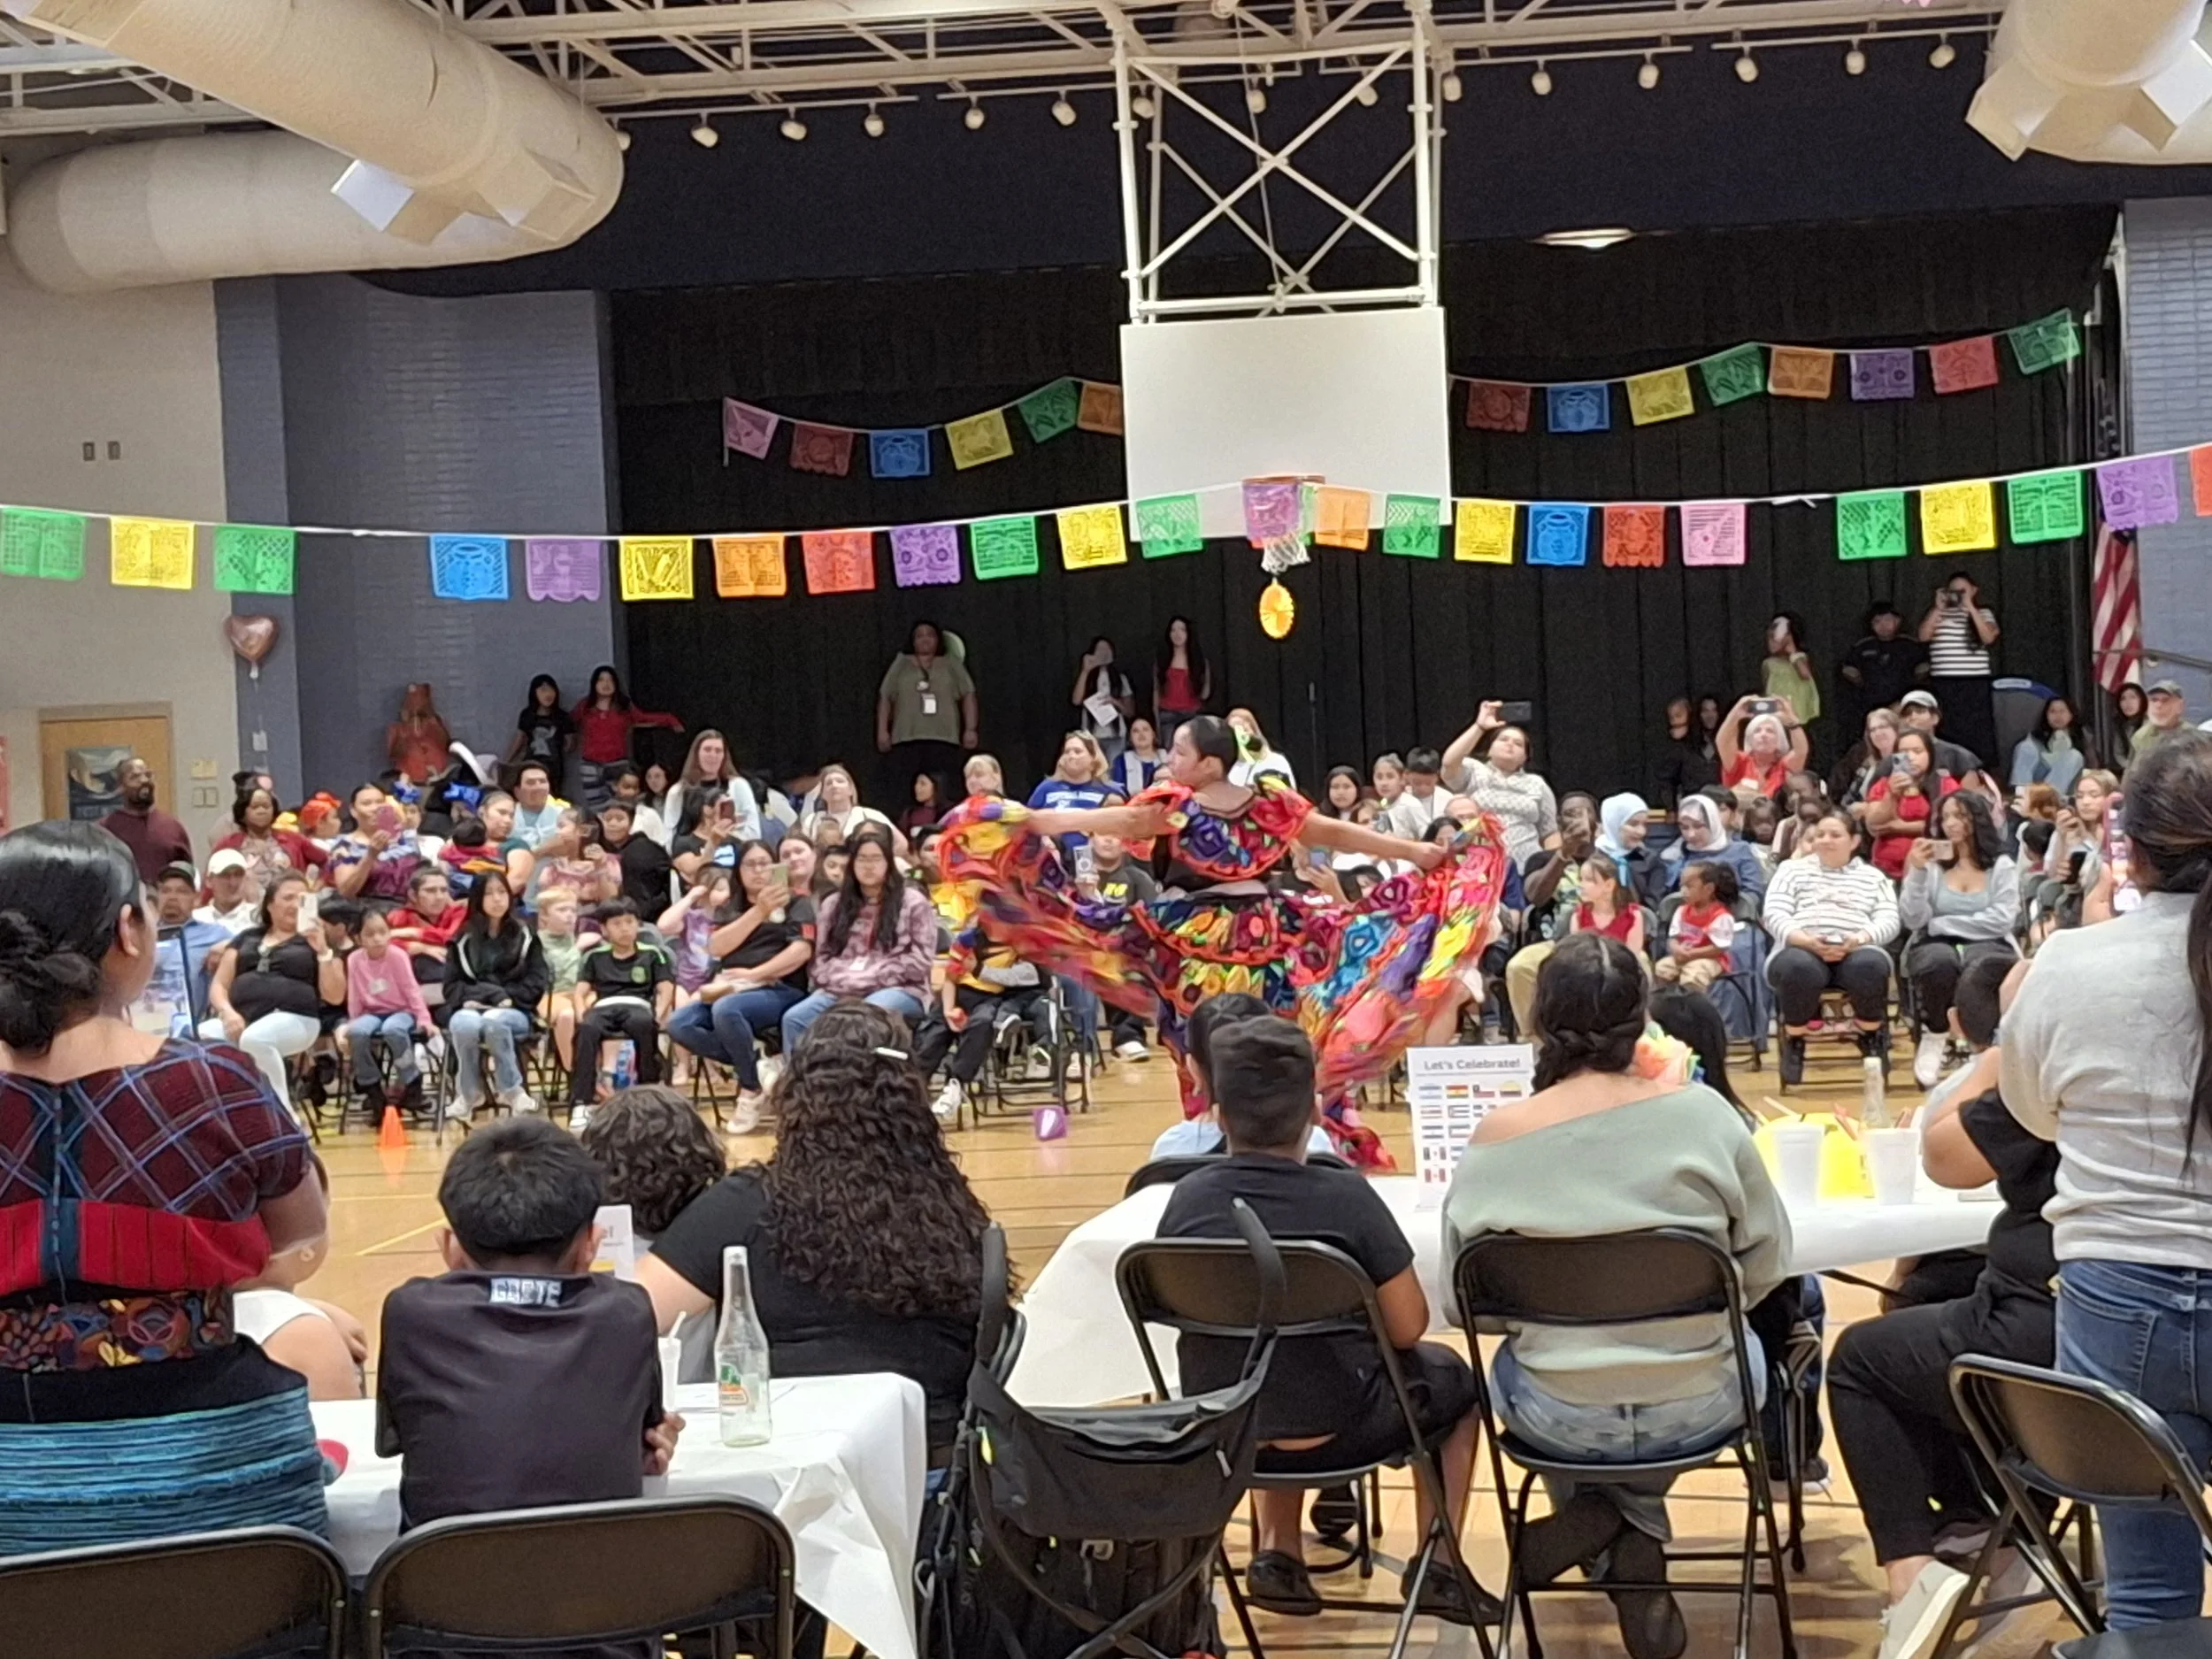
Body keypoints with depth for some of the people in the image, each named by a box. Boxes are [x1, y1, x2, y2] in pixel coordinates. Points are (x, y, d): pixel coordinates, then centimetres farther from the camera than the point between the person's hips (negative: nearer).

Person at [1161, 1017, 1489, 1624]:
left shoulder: (1186, 1199, -8)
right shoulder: (1345, 1197, -17)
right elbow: (1408, 1329, -10)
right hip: (1331, 1431, -3)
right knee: (1453, 1377, 26)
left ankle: (1277, 1553, 27)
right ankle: (1437, 1568, 23)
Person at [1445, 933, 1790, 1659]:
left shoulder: (1493, 1139, -13)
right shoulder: (1700, 1112, -14)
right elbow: (1766, 1267, -3)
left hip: (1557, 1419, 1)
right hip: (1697, 1406, -1)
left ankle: (1596, 1518, 15)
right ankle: (1634, 1538, 20)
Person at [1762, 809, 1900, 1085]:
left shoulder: (1873, 877, 23)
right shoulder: (1792, 869, 21)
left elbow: (1889, 922, 8)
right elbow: (1774, 915, 6)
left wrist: (1857, 940, -15)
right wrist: (1807, 941, -15)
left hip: (1856, 951, 1)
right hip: (1802, 949, -1)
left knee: (1870, 966, -37)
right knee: (1799, 968, -39)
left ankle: (1873, 1037, -9)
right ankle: (1794, 1040, -14)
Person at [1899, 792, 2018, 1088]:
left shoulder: (2002, 865, 7)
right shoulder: (1930, 862, 7)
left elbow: (2003, 920, -6)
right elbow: (1912, 920, -3)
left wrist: (1941, 923, -7)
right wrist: (1917, 872, -15)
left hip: (1988, 945, 0)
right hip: (1935, 945, 0)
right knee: (1941, 962, -38)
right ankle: (1934, 1037, -12)